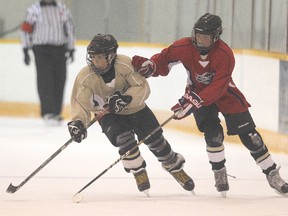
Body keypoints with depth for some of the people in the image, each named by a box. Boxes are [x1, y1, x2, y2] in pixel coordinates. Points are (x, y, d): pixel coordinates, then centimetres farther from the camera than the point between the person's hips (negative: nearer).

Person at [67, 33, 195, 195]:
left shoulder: (125, 64, -26)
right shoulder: (85, 77, -24)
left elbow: (143, 88, -23)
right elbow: (80, 103, -27)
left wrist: (126, 98, -41)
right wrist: (77, 122, -45)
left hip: (135, 108, 1)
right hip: (108, 115, -1)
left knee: (155, 139, 2)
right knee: (124, 138, -27)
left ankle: (176, 168, 27)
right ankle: (139, 173, -5)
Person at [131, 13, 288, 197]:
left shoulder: (225, 55, -30)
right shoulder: (184, 47, -21)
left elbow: (217, 88, -34)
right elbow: (164, 59, -7)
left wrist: (193, 102, -42)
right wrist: (149, 66, -30)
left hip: (225, 94, -1)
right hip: (198, 93, 1)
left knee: (248, 134, -5)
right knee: (213, 133, -20)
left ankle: (272, 174, 7)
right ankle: (220, 174, -1)